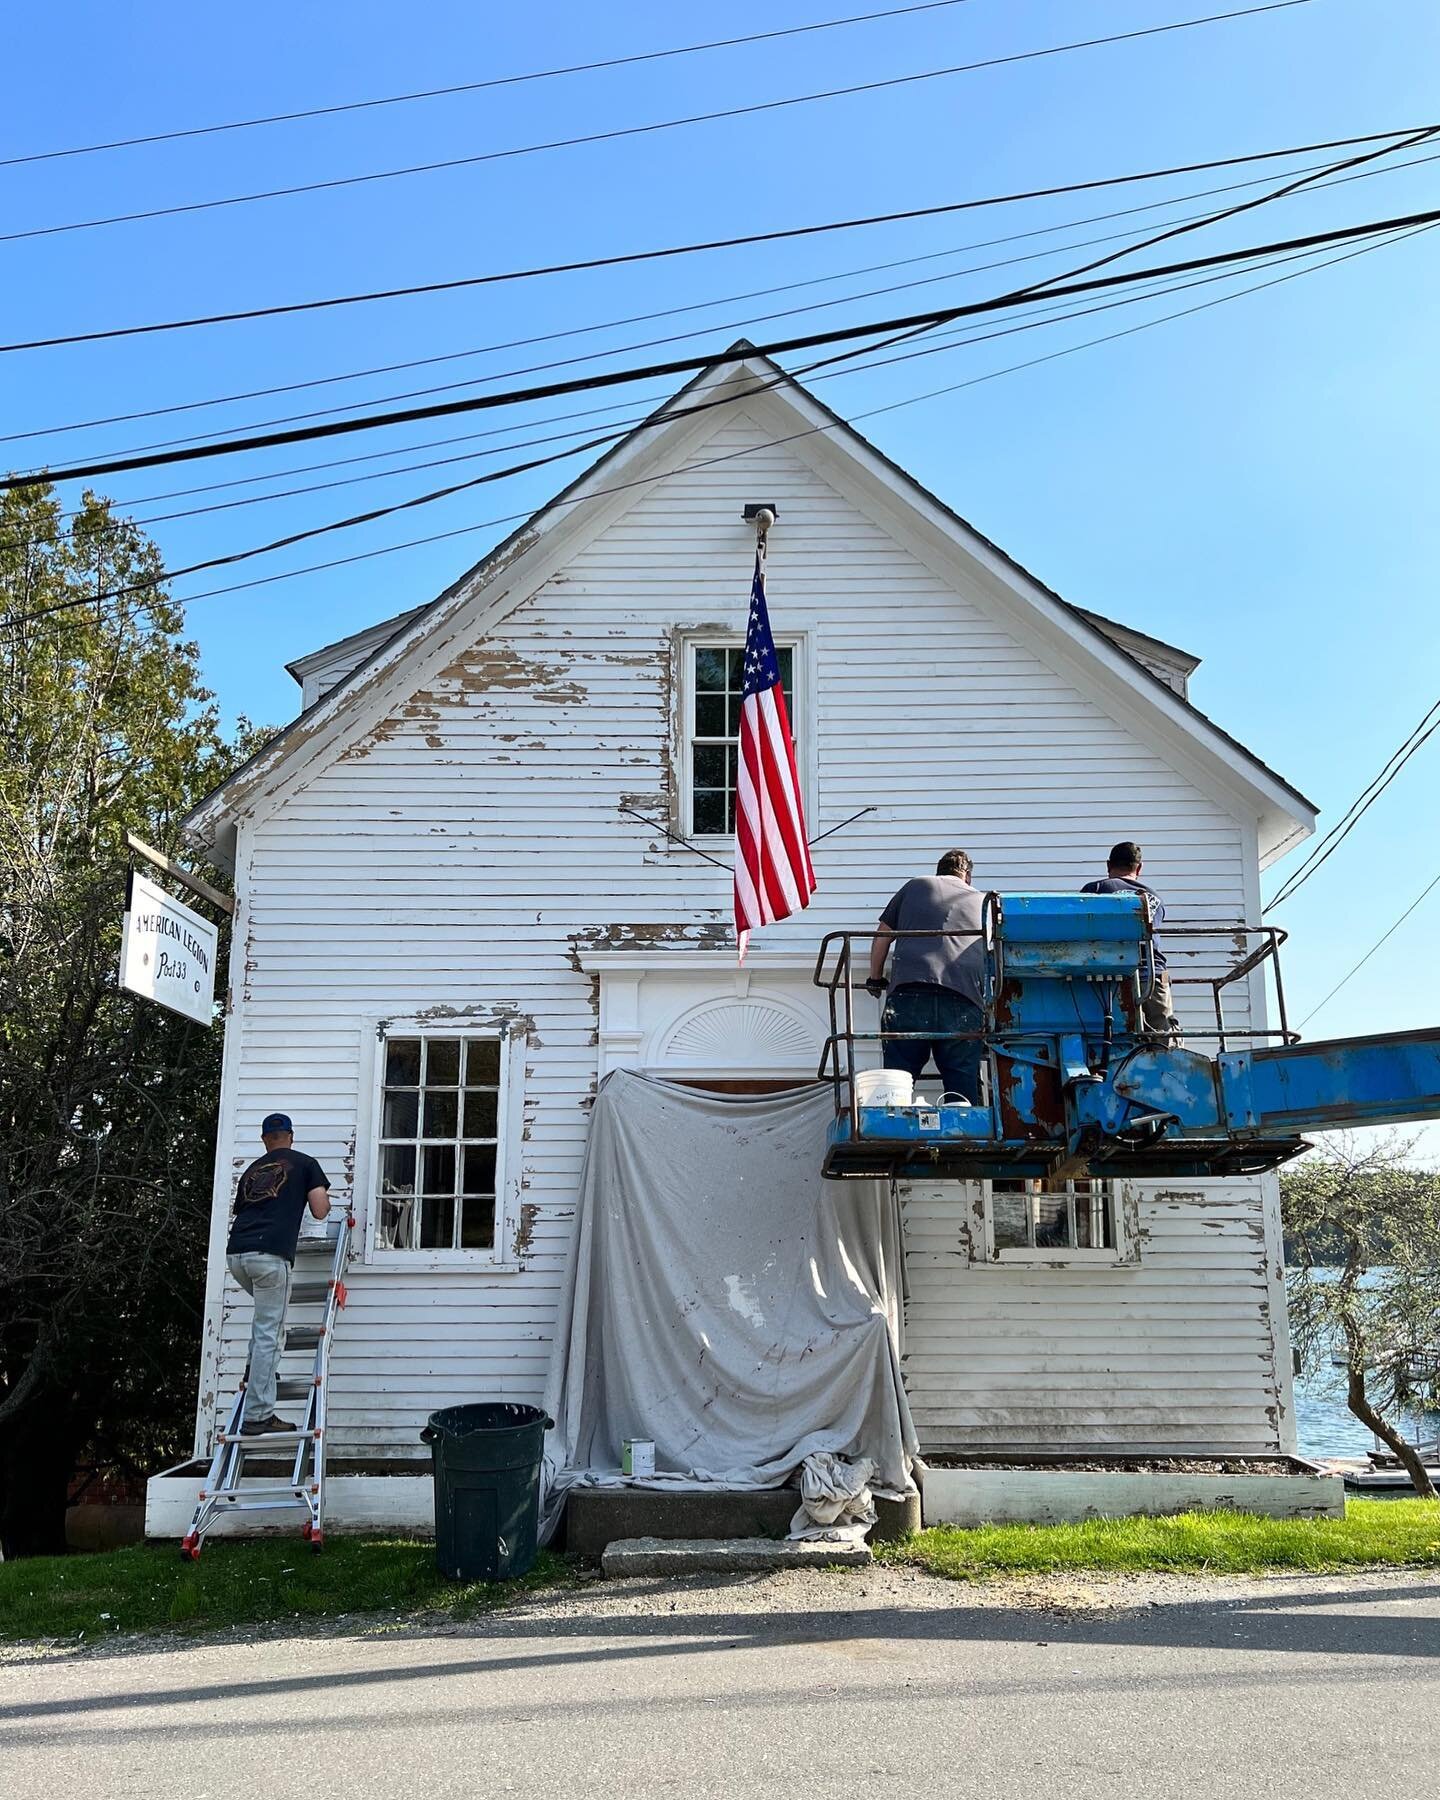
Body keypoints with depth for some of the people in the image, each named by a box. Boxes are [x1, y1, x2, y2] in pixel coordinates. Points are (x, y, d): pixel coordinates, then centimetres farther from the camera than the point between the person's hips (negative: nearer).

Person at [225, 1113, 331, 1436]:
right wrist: (324, 1199, 28)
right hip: (270, 1255, -5)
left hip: (236, 1255, 6)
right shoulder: (304, 1163, 12)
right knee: (268, 1334, -2)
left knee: (266, 1314, 32)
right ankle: (258, 1416, -3)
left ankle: (258, 1371, 21)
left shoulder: (252, 1170, 25)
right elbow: (320, 1212, 5)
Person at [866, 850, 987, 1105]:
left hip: (908, 995, -1)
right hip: (964, 1002, 1)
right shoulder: (982, 902, 25)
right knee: (963, 1092, 3)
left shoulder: (915, 886, 22)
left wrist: (875, 980, 35)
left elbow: (882, 938, 23)